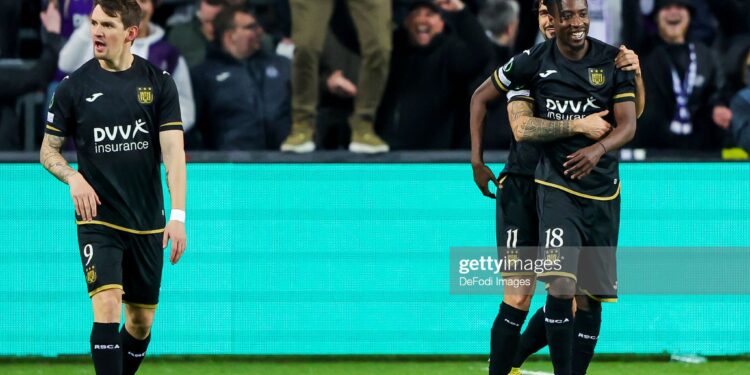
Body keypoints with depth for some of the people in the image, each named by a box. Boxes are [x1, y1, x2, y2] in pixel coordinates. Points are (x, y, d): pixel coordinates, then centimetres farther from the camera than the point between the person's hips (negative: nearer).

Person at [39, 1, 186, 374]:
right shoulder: (74, 87, -1)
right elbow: (48, 150, 8)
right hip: (97, 220, -2)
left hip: (147, 223, 2)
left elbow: (173, 150, -6)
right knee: (107, 308, -19)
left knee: (141, 322, 8)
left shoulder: (159, 82, 0)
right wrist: (73, 178, -14)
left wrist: (177, 215, -15)